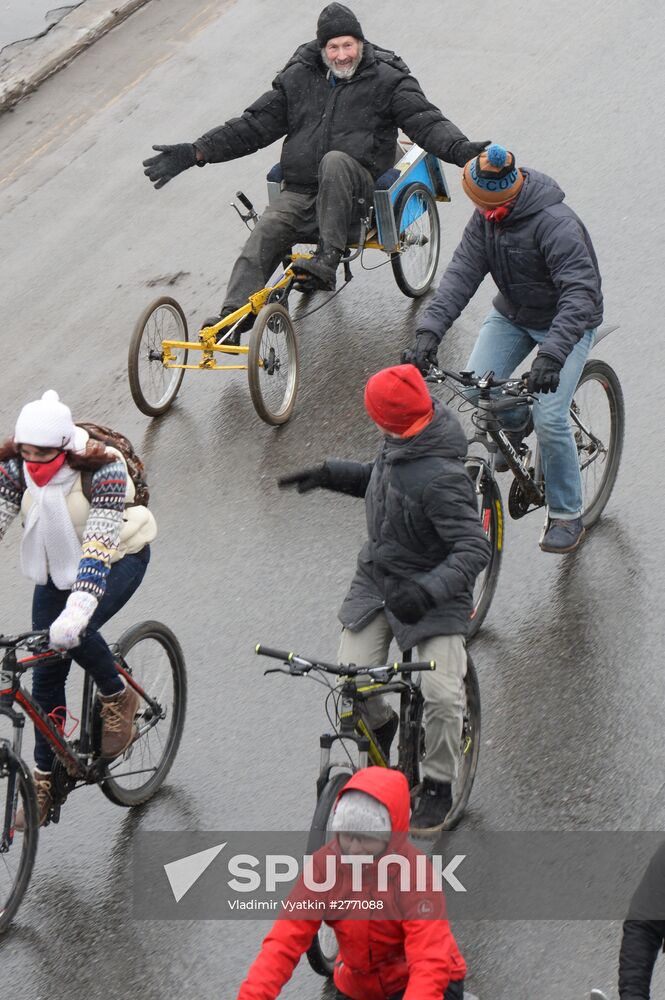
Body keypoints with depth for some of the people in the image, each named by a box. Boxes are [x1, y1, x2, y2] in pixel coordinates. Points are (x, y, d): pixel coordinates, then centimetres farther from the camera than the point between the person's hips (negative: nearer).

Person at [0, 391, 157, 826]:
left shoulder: (104, 469, -33)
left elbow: (98, 548, -40)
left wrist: (75, 613, -52)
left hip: (119, 556, -4)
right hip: (57, 563, 4)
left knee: (76, 631, -31)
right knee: (45, 675, -1)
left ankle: (118, 697, -2)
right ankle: (45, 780, 11)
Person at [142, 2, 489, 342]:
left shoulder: (386, 79, 4)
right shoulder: (298, 78, 13)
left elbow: (426, 122, -6)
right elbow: (252, 125, 14)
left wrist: (460, 149, -28)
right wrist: (194, 153, 5)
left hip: (356, 188, -3)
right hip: (301, 191, 3)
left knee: (334, 161, -36)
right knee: (267, 230, -25)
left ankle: (327, 260, -40)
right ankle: (233, 316, -37)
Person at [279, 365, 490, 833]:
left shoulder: (440, 478, -32)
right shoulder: (401, 449, -5)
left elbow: (475, 549, -34)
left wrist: (427, 590, -47)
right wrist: (328, 473, 8)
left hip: (433, 597, -7)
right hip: (378, 579, 7)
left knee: (441, 694, -17)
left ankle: (439, 786, 7)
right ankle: (380, 725, 31)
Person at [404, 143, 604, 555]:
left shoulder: (556, 224, -32)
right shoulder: (486, 217, -11)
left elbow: (581, 291, -38)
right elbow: (462, 272, -15)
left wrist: (552, 353, -49)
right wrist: (430, 329, -29)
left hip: (567, 321, -6)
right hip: (512, 315, 6)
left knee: (549, 418, -17)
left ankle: (567, 516, 2)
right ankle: (515, 422, 24)